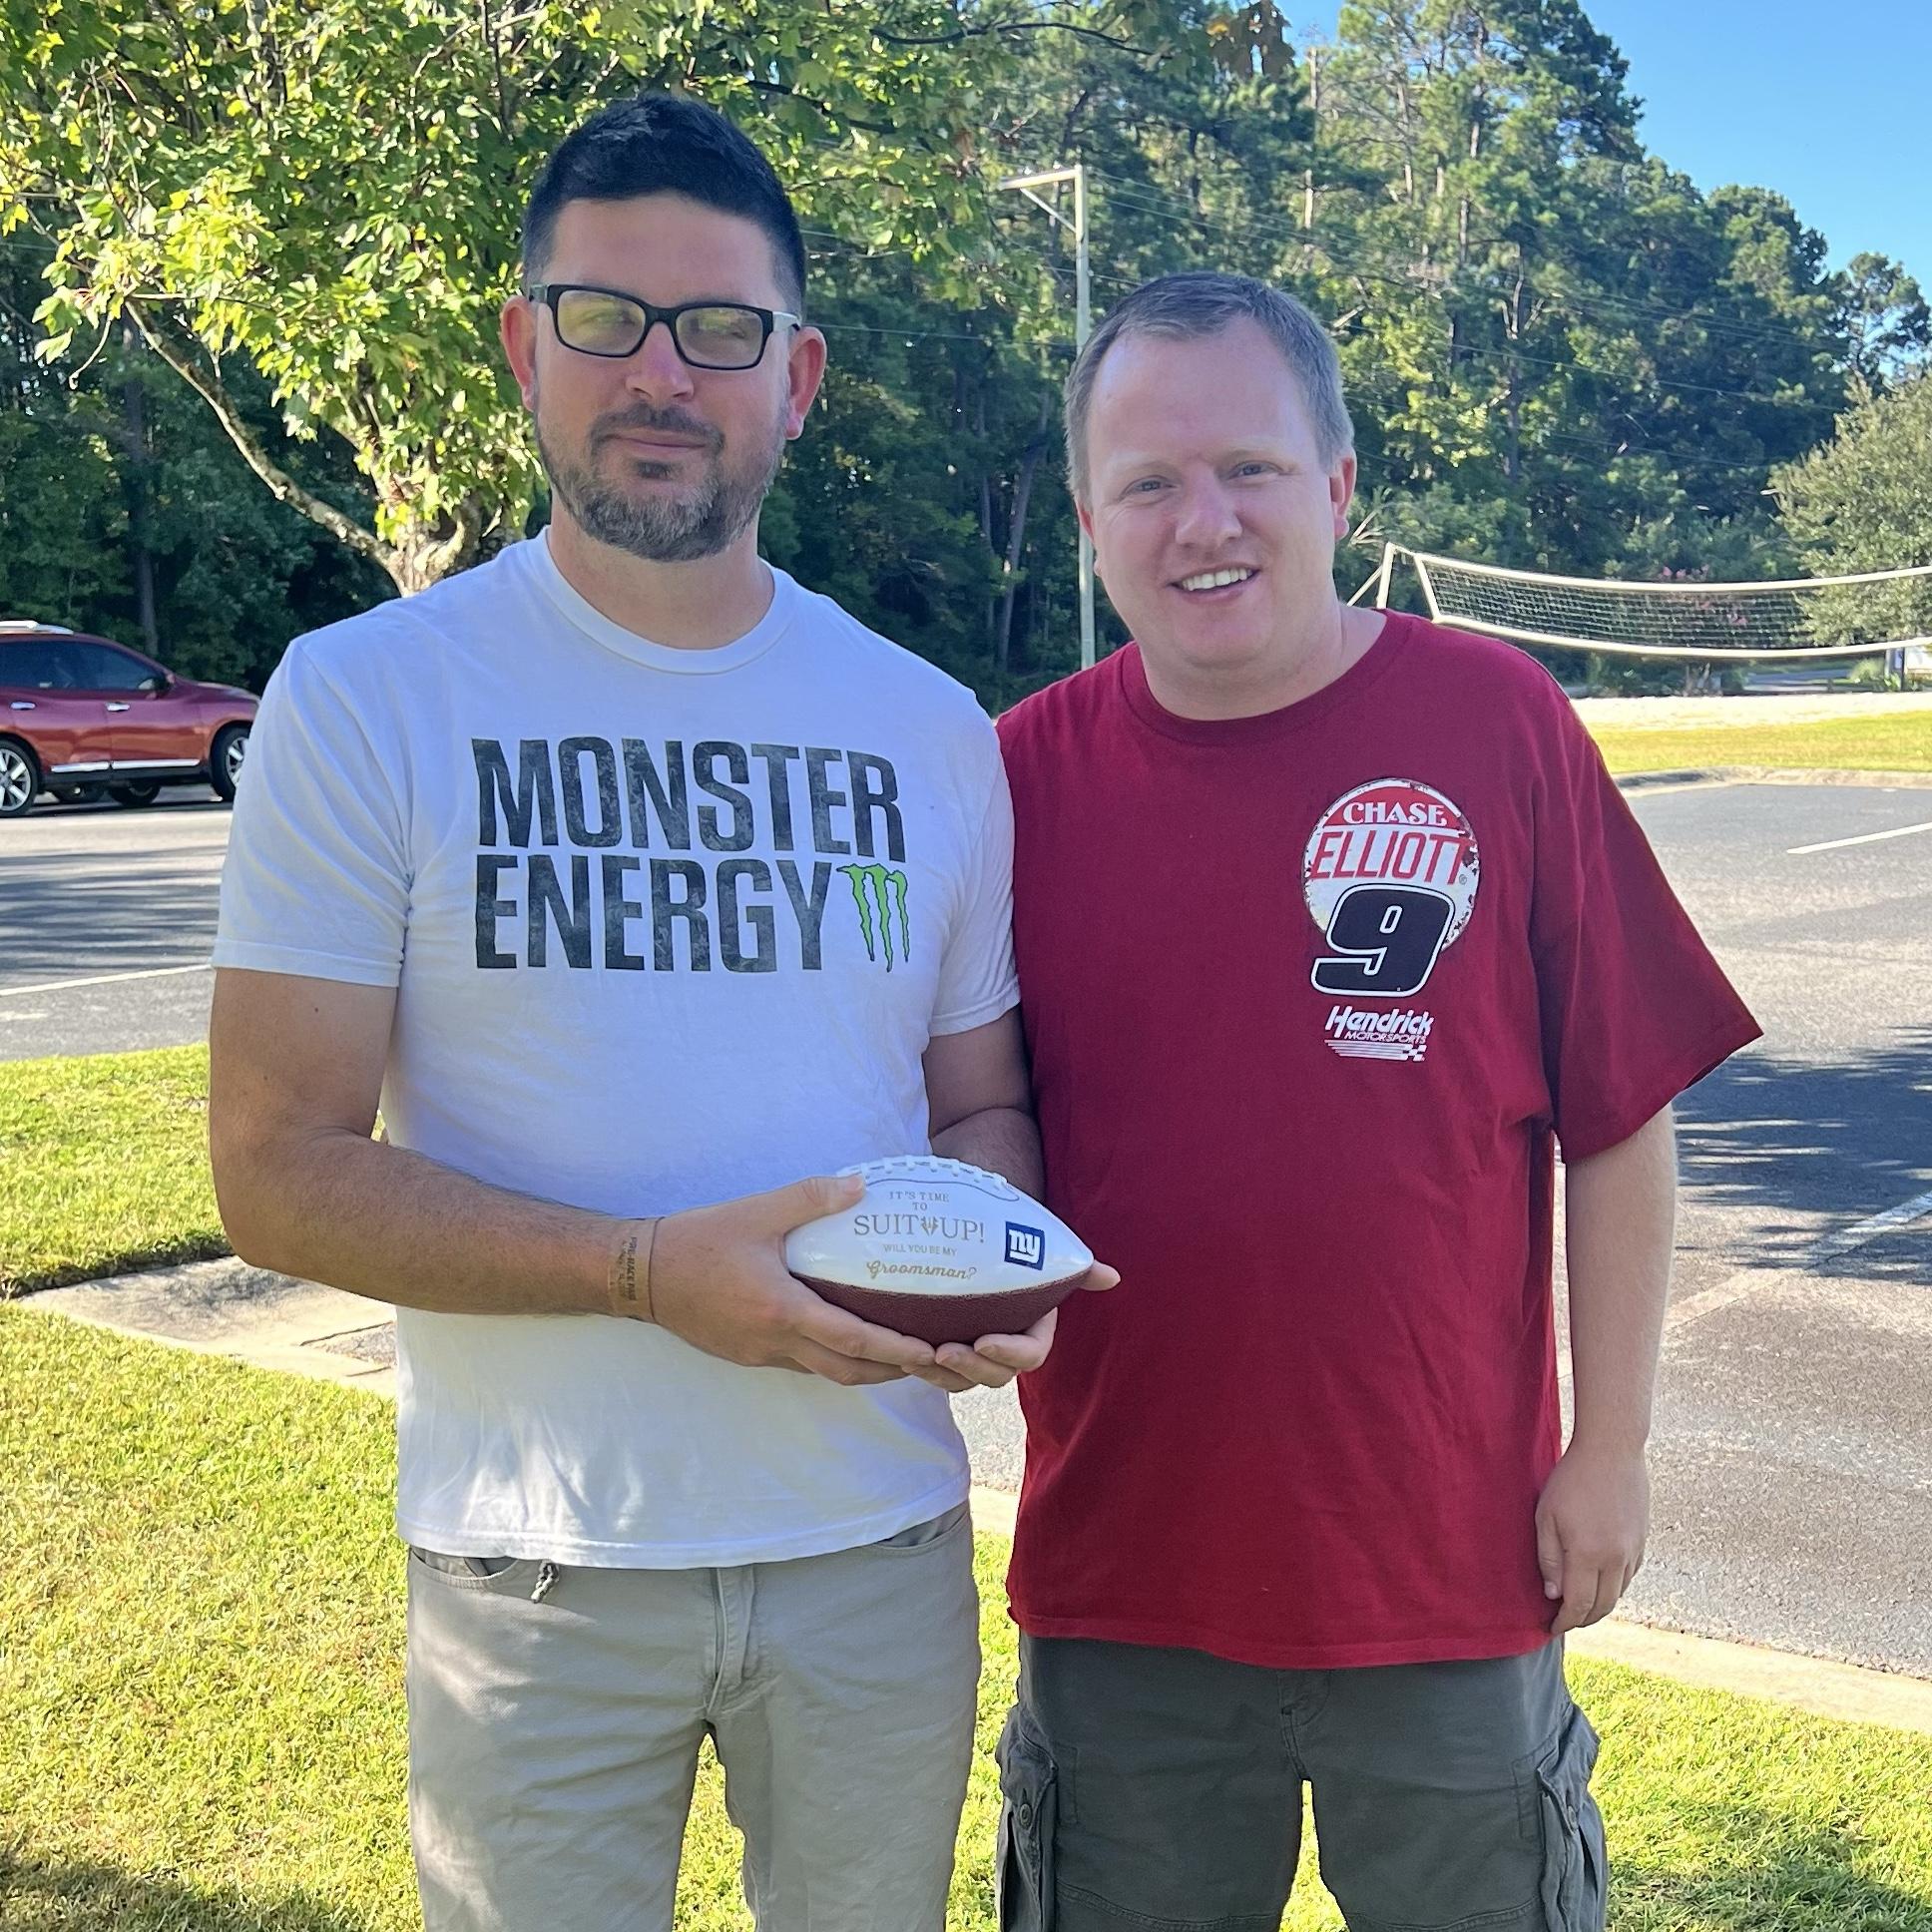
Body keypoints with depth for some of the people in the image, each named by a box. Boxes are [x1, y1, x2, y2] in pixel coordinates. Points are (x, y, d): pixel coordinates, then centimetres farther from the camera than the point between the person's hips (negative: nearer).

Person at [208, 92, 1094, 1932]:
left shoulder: (931, 730, 3)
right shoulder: (364, 701, -7)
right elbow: (279, 1166, -10)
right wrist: (652, 1271, -22)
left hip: (883, 1547, 3)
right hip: (538, 1571, -3)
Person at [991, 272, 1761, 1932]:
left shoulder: (1497, 722, -8)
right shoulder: (1027, 770, -3)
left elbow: (1621, 1124, -3)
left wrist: (1611, 1447, -2)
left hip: (1454, 1566, -1)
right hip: (1122, 1569, 2)